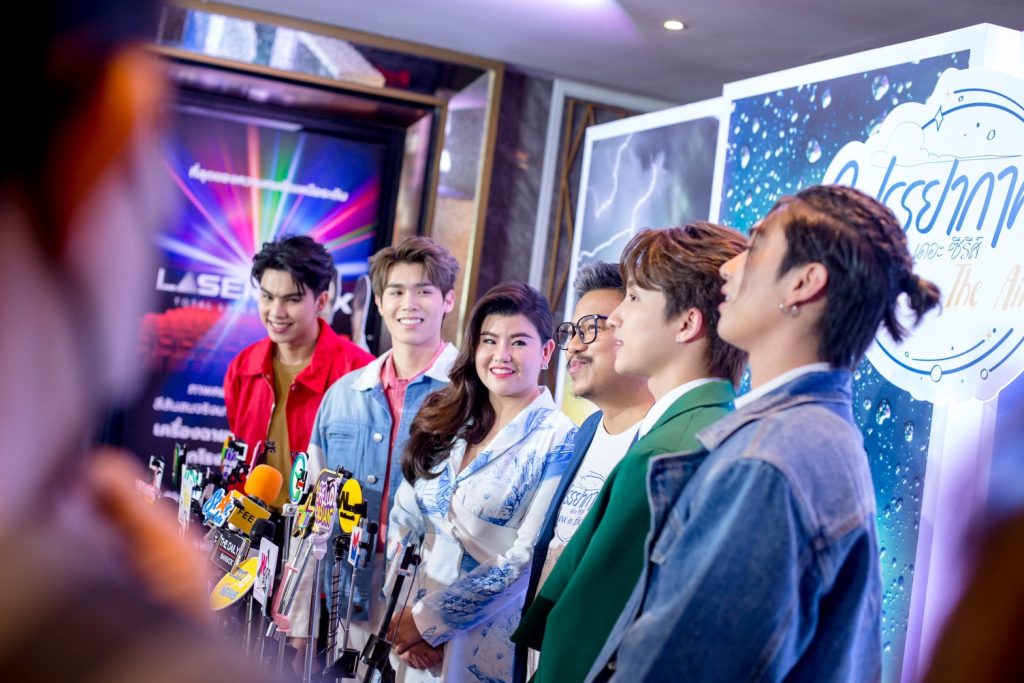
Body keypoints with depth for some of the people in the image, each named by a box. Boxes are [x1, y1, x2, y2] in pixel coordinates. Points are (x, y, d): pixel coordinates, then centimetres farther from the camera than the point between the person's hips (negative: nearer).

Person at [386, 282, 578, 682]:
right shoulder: (445, 423, 4)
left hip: (490, 643, -5)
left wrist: (428, 620, -12)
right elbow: (403, 520, 6)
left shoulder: (559, 441, -13)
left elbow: (529, 558, -16)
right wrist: (404, 617, -6)